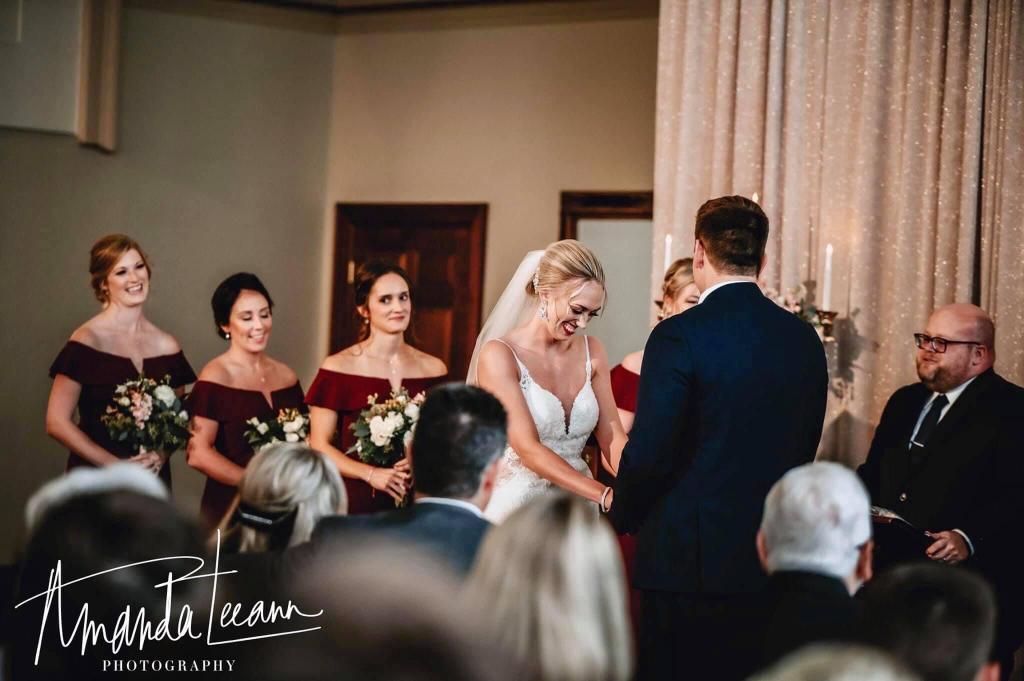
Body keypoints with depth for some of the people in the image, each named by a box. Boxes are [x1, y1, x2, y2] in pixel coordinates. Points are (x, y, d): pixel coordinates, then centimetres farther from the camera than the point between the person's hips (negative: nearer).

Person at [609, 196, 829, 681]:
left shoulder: (679, 336, -14)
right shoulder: (803, 339, 4)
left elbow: (649, 453, -15)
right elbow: (803, 450, 11)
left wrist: (621, 516, 4)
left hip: (690, 559, -6)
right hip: (775, 558, 6)